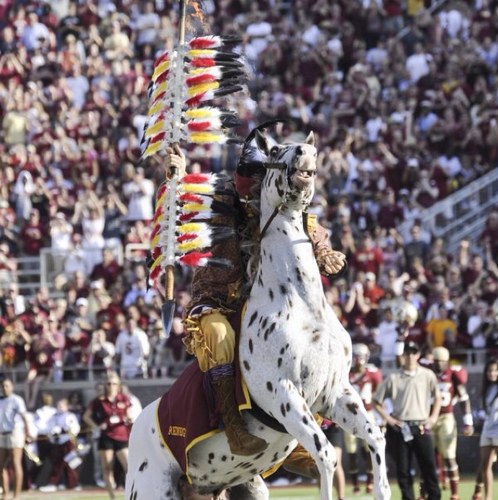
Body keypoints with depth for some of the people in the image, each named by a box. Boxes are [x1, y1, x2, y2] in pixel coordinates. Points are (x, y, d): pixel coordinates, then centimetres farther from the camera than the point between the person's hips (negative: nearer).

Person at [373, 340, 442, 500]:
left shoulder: (427, 375, 4)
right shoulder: (393, 378, 1)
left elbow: (437, 397, 17)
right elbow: (377, 401, 7)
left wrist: (433, 418, 6)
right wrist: (388, 419, -2)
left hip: (421, 427, 0)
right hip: (400, 428, 0)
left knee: (429, 466, -3)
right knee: (403, 469, 2)